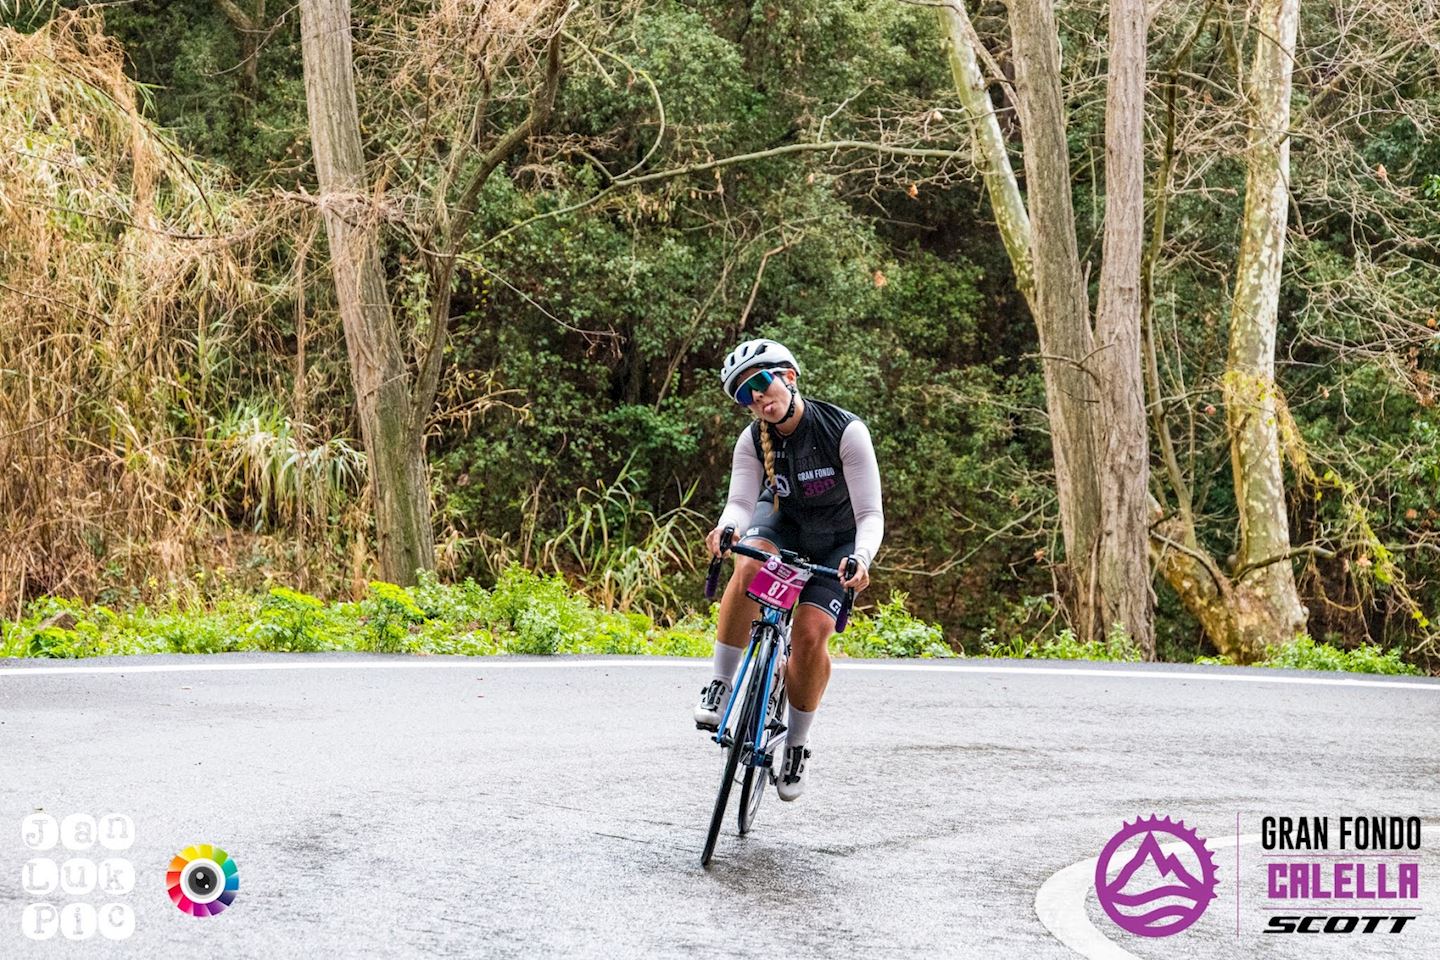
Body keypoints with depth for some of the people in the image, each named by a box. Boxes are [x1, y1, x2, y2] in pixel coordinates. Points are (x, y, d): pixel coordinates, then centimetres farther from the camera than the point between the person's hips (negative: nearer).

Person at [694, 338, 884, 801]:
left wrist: (860, 559, -50)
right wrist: (726, 527, -52)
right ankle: (721, 685, -22)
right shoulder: (754, 441, -17)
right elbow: (741, 501, -27)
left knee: (810, 634, -20)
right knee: (750, 568, -34)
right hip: (783, 522, 2)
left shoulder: (846, 431, -28)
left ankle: (797, 742, 3)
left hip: (838, 541, -2)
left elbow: (870, 514, -30)